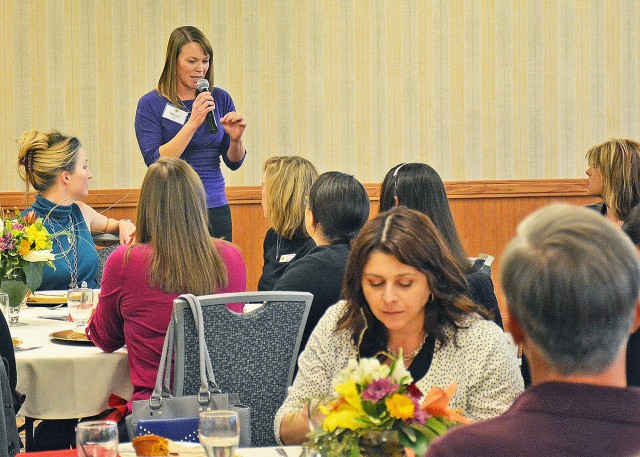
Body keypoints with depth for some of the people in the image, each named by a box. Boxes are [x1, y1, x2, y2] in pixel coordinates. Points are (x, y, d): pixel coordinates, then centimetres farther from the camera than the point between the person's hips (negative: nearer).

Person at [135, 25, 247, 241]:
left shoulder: (220, 99, 6)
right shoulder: (151, 104, -5)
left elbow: (234, 163, 9)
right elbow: (155, 162, -16)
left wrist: (236, 139, -12)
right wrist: (193, 123, -21)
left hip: (216, 207, 4)